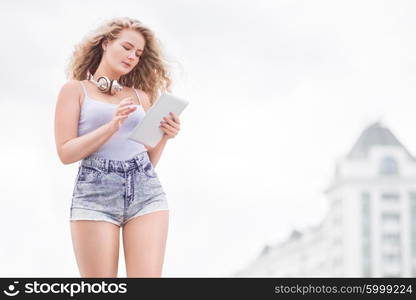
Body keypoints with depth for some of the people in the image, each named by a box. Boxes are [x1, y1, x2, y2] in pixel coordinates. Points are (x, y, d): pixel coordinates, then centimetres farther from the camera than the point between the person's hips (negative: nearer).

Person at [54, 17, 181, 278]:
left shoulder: (140, 95, 19)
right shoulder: (75, 89, 9)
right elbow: (66, 153, -2)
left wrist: (165, 136, -1)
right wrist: (113, 125, -11)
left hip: (145, 192, 3)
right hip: (95, 194, -3)